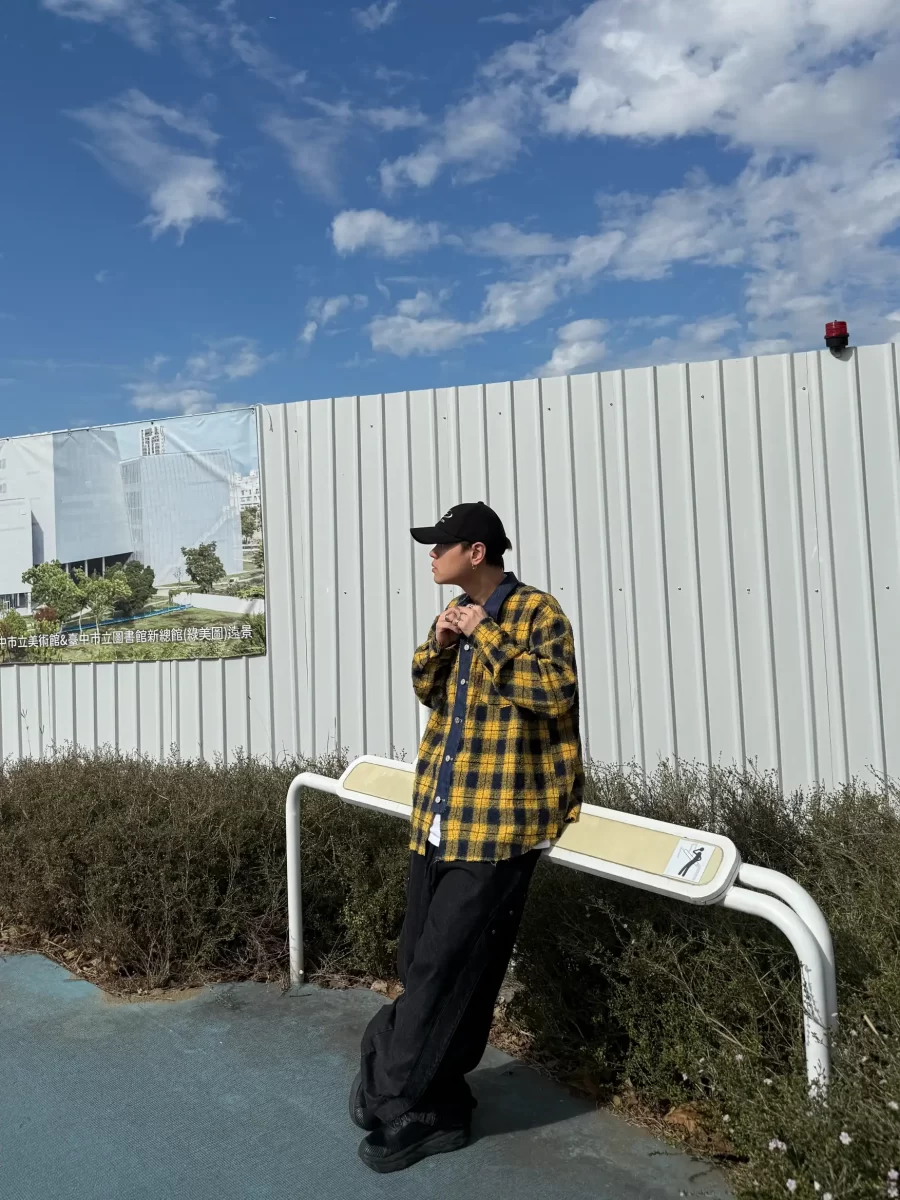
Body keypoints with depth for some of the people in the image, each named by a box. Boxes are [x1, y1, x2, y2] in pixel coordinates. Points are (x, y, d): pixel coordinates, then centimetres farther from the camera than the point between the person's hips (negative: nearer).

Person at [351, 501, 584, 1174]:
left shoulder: (537, 610, -8)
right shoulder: (459, 614, 16)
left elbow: (554, 692, -19)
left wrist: (485, 635, -16)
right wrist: (440, 644, -1)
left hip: (499, 820, -8)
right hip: (440, 814, 8)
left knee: (446, 966, -2)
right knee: (422, 962, 13)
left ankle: (397, 1103, 15)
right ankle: (436, 1106, 30)